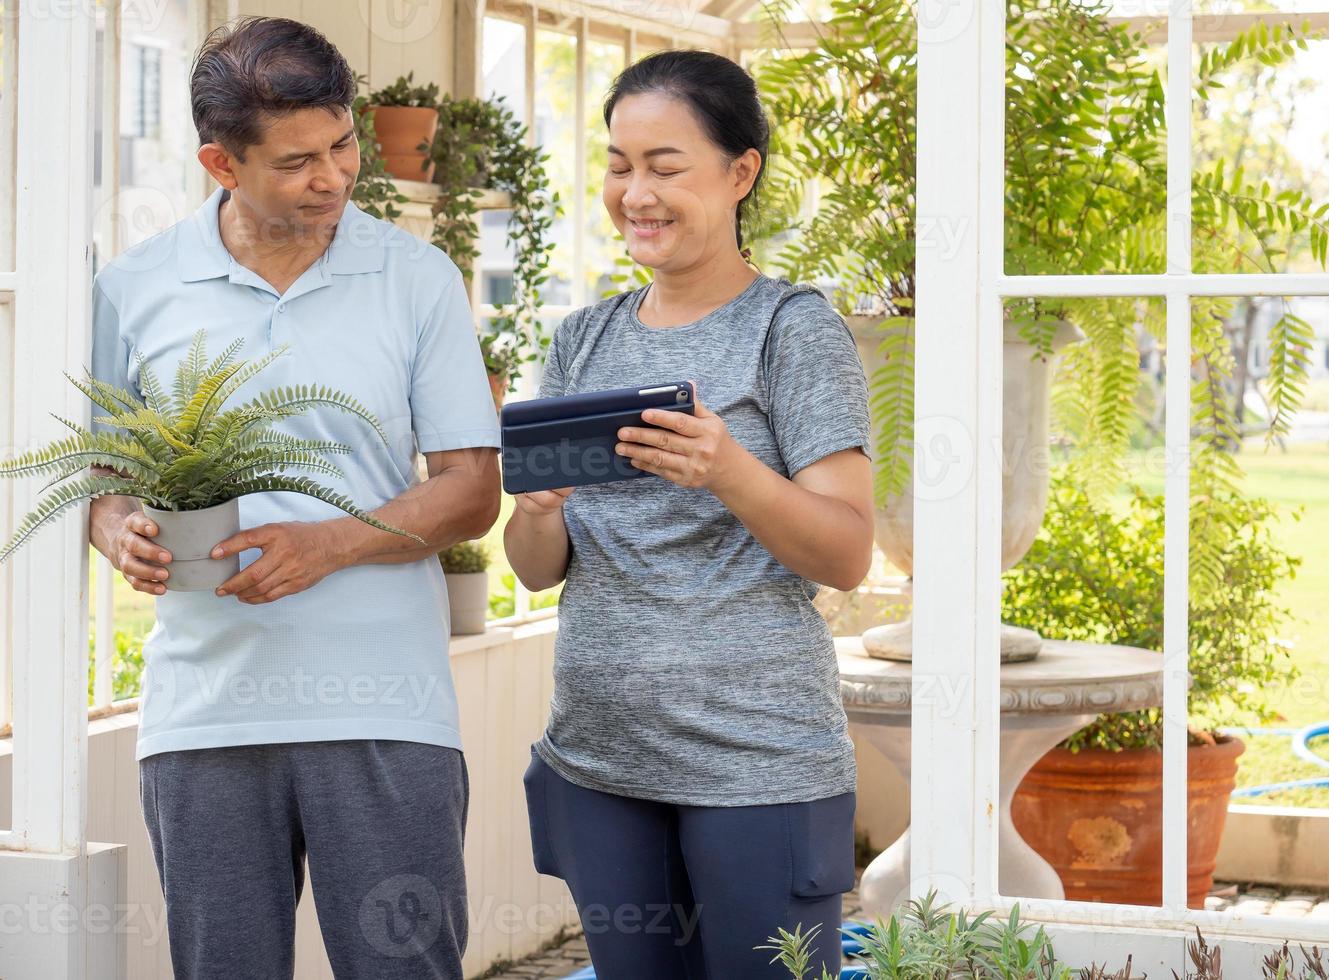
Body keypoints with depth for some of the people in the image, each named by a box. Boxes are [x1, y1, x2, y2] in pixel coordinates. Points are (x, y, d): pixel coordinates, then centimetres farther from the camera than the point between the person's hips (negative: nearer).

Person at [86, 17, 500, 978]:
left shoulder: (418, 278, 3)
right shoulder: (135, 288, 5)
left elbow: (473, 491, 2)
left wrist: (329, 545, -14)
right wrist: (125, 535, -9)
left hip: (385, 712, -1)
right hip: (203, 710, 1)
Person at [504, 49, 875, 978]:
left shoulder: (794, 327, -3)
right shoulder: (584, 341, 12)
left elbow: (847, 554, -8)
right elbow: (539, 569, 11)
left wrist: (729, 472, -25)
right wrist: (537, 509, -11)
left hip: (756, 760, -5)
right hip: (597, 758, 5)